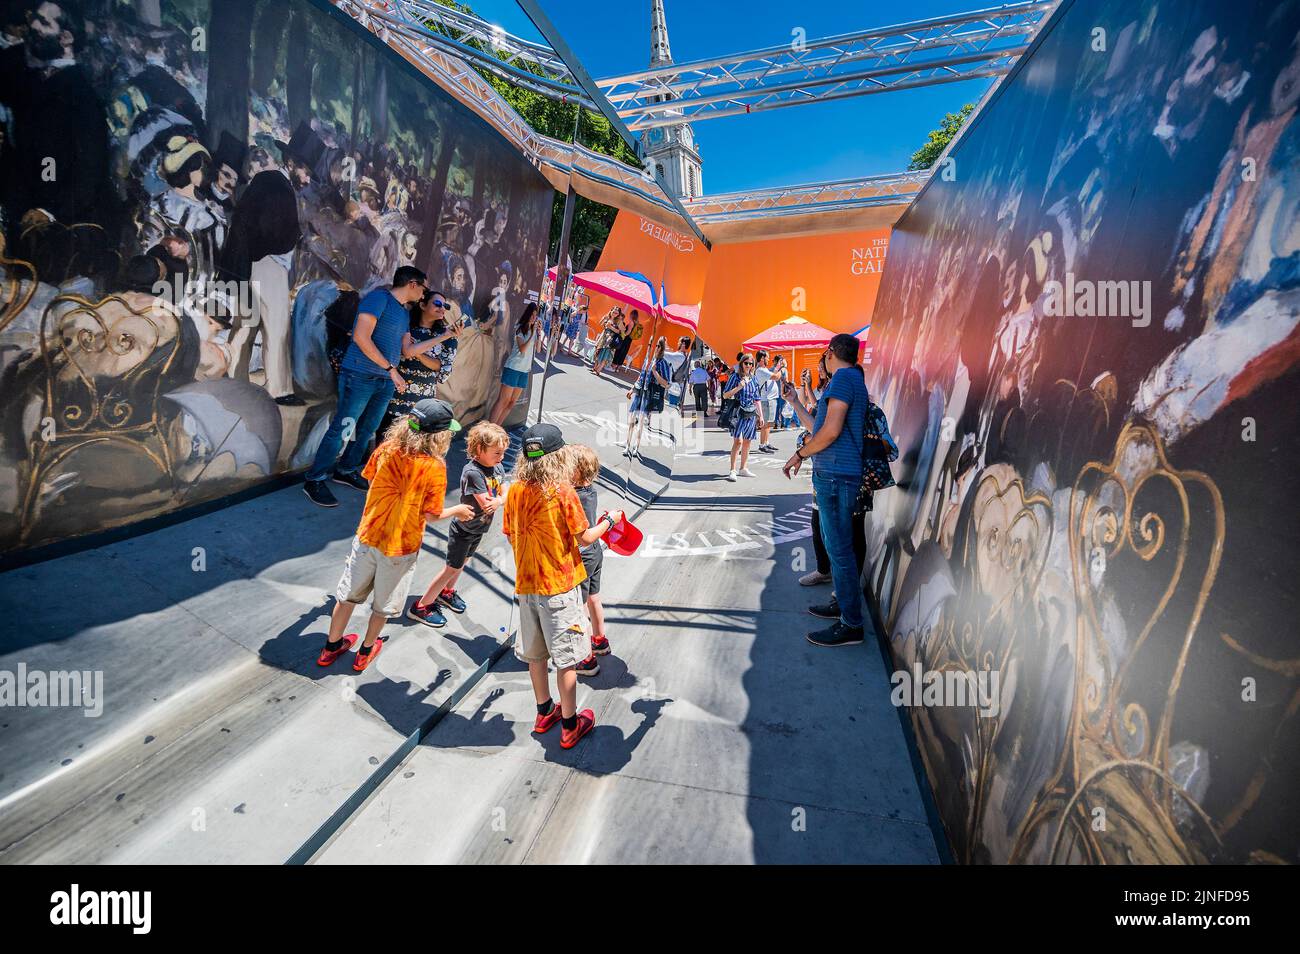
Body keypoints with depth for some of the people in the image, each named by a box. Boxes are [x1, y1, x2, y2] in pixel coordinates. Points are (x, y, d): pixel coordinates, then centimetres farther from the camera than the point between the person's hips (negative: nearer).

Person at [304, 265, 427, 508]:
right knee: (341, 429, -7)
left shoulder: (405, 313, 17)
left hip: (386, 381, 9)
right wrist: (391, 369, -18)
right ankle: (314, 480, 1)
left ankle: (346, 471, 28)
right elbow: (361, 337, -18)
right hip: (360, 376, -9)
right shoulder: (379, 297, -9)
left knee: (367, 430, 14)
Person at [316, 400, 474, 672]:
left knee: (348, 594, 22)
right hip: (401, 548, -4)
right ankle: (366, 652, 38)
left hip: (368, 537, 4)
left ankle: (332, 646, 39)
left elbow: (370, 477, 6)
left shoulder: (387, 449, -11)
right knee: (383, 605, 20)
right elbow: (431, 514, -17)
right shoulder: (434, 467, -23)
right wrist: (457, 511, 1)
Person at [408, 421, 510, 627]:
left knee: (463, 562, 25)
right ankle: (421, 607, 19)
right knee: (452, 568, 4)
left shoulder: (497, 467, -5)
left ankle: (446, 592, 50)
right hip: (463, 530, -7)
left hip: (478, 529, 8)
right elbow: (486, 504, -33)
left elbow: (506, 495, -5)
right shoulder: (472, 472, -31)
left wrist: (498, 501, -26)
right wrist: (503, 497, -18)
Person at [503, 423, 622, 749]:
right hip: (560, 587, -5)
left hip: (527, 584, 5)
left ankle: (545, 712, 36)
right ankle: (570, 725, 19)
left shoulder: (515, 491, -3)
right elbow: (585, 538, -11)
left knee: (535, 653, 19)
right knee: (566, 658, 7)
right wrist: (610, 520, 6)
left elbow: (510, 536, 7)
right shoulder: (563, 491, -17)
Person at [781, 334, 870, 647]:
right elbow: (816, 427, 25)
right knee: (834, 542, 19)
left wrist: (800, 454, -7)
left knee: (839, 548, -8)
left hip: (835, 474, -11)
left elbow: (831, 431, -20)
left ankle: (851, 624, -2)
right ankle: (843, 603, 30)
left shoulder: (843, 378, -10)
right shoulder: (853, 380, 22)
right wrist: (792, 400, 34)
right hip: (834, 473, 11)